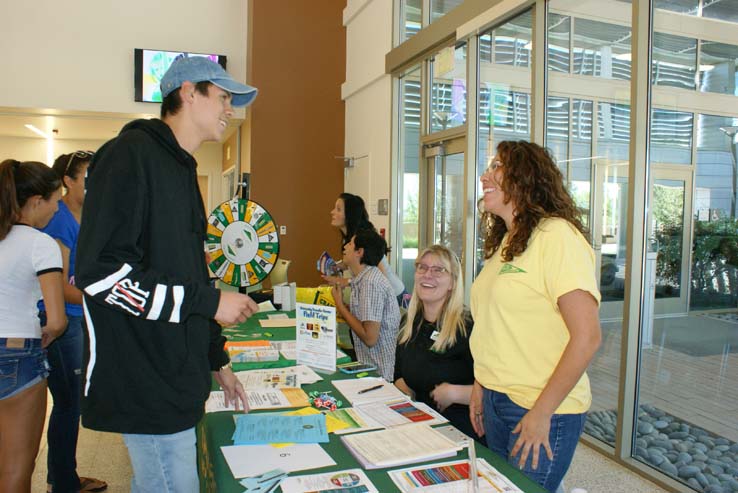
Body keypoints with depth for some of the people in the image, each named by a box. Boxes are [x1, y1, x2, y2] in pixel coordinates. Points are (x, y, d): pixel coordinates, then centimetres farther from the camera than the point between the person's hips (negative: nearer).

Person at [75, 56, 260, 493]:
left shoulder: (182, 169, 16)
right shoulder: (132, 153, -14)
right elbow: (100, 272, -23)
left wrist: (217, 359, 20)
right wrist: (209, 301, -17)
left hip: (175, 377, 9)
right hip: (147, 383, -9)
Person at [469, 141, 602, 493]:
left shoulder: (557, 235, -16)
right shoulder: (504, 242, 10)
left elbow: (586, 337, -21)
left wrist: (541, 413, -18)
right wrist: (481, 384, 10)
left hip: (544, 410, -7)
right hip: (497, 399, 8)